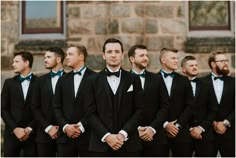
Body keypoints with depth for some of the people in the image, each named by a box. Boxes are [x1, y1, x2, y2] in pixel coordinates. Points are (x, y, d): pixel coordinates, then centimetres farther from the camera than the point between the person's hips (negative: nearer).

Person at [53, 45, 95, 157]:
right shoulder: (63, 80, 14)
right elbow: (56, 107, 10)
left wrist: (82, 126, -11)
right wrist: (65, 126, -5)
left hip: (87, 135, -4)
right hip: (65, 136, 4)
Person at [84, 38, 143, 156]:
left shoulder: (134, 80, 7)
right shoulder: (93, 81, 6)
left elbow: (139, 110, 2)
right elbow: (91, 113, 1)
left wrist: (123, 134, -9)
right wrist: (106, 136, -11)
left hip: (128, 144, 0)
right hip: (101, 144, 0)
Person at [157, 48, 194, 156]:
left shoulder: (184, 81, 12)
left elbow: (189, 106, 6)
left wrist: (178, 125, -5)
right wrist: (165, 124, -9)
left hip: (181, 132, 2)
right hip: (160, 131, -2)